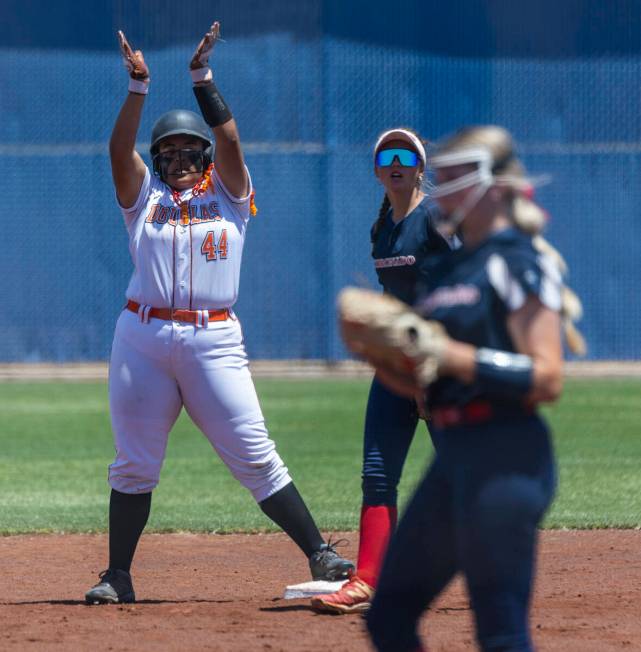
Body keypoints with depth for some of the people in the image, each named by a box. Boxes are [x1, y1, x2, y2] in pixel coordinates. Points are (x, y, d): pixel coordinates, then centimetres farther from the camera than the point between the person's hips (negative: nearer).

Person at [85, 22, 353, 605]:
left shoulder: (227, 195, 11)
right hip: (142, 338, 2)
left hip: (214, 339, -2)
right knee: (134, 465, 5)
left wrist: (203, 79, -8)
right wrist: (139, 87, -12)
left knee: (255, 456, -6)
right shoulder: (145, 197, 13)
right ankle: (118, 577, 13)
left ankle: (320, 554, -4)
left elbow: (229, 141, -3)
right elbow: (120, 150, -2)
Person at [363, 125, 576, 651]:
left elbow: (547, 379, -16)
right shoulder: (446, 268, 17)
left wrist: (454, 356, -22)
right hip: (452, 458, 9)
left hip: (506, 459, -9)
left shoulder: (518, 262, -8)